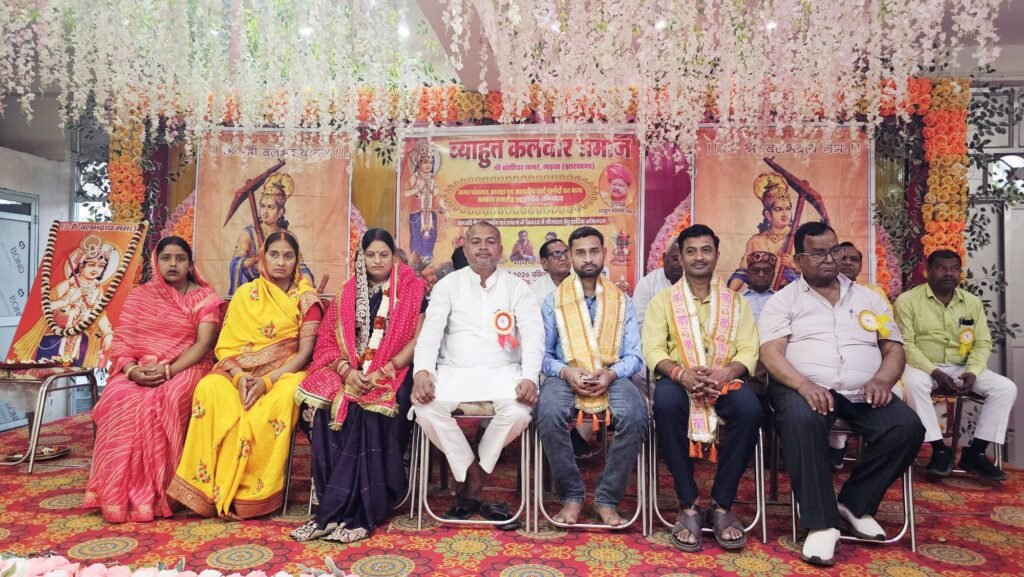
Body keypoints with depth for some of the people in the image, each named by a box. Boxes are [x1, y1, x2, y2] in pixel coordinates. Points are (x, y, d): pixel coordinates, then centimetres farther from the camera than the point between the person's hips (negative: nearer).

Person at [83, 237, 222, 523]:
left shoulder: (205, 297, 4)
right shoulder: (139, 296, 14)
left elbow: (203, 344, -7)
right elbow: (120, 341, 7)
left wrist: (169, 370, -20)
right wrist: (132, 369, -13)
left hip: (185, 368, -3)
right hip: (139, 370, 3)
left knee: (162, 401, -35)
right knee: (119, 399, -30)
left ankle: (153, 493, -25)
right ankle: (119, 494, -24)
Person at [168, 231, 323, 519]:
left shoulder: (307, 299, 1)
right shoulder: (245, 294, 8)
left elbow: (305, 352, -8)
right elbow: (227, 344, 2)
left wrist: (266, 381, -21)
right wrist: (239, 376, -18)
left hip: (286, 372, -2)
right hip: (243, 372, 3)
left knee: (280, 400, -37)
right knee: (209, 388, -29)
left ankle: (254, 493, -23)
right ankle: (208, 487, -22)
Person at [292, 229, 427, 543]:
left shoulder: (412, 290, 4)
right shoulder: (348, 293, 16)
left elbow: (418, 339, -5)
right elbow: (331, 339, 9)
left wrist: (383, 372, -16)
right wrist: (346, 370, -12)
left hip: (393, 373, -3)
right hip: (351, 373, 4)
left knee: (367, 414, -33)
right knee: (328, 409, -27)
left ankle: (359, 514, -24)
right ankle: (333, 510, -21)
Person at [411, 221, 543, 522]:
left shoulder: (517, 288, 8)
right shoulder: (448, 285, 10)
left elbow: (533, 337, -2)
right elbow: (430, 332, -1)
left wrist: (529, 377, -21)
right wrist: (422, 372, -20)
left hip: (502, 372, 0)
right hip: (454, 371, 1)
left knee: (519, 412, -32)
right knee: (426, 408, -29)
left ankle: (471, 482, -7)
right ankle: (474, 477, -8)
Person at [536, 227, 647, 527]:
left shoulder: (621, 301, 14)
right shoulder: (554, 300, 12)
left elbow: (634, 356, 7)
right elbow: (543, 354, 6)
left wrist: (611, 374, -14)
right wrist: (566, 371, -14)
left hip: (612, 376, 1)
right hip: (566, 376, 0)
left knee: (636, 416, -32)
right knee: (548, 414, -34)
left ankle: (607, 498, -13)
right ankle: (571, 496, -13)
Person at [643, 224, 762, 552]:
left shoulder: (735, 300, 15)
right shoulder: (663, 299, 11)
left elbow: (749, 350, 3)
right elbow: (652, 349, -2)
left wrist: (726, 372, -19)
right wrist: (680, 373, -22)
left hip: (725, 381, 1)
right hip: (679, 381, -1)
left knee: (750, 408, -32)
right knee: (665, 402, -36)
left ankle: (721, 505, -17)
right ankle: (688, 506, -22)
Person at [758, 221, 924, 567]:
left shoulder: (869, 298, 19)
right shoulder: (783, 300, 7)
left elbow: (894, 348, 14)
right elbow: (771, 353, -5)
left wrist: (882, 379, -9)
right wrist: (804, 385, -24)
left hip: (862, 394, 4)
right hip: (805, 388, -4)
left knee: (907, 427, -23)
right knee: (801, 420, -37)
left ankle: (855, 504, -2)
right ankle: (821, 523, -26)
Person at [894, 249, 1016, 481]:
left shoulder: (973, 303, 9)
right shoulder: (908, 300, -7)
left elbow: (983, 342, 7)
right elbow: (905, 344, -12)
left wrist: (972, 372, -12)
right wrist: (935, 372, -21)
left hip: (961, 368, 5)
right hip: (923, 366, -5)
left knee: (1006, 388, -14)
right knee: (912, 383, -37)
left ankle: (975, 452, -7)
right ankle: (940, 449, -22)